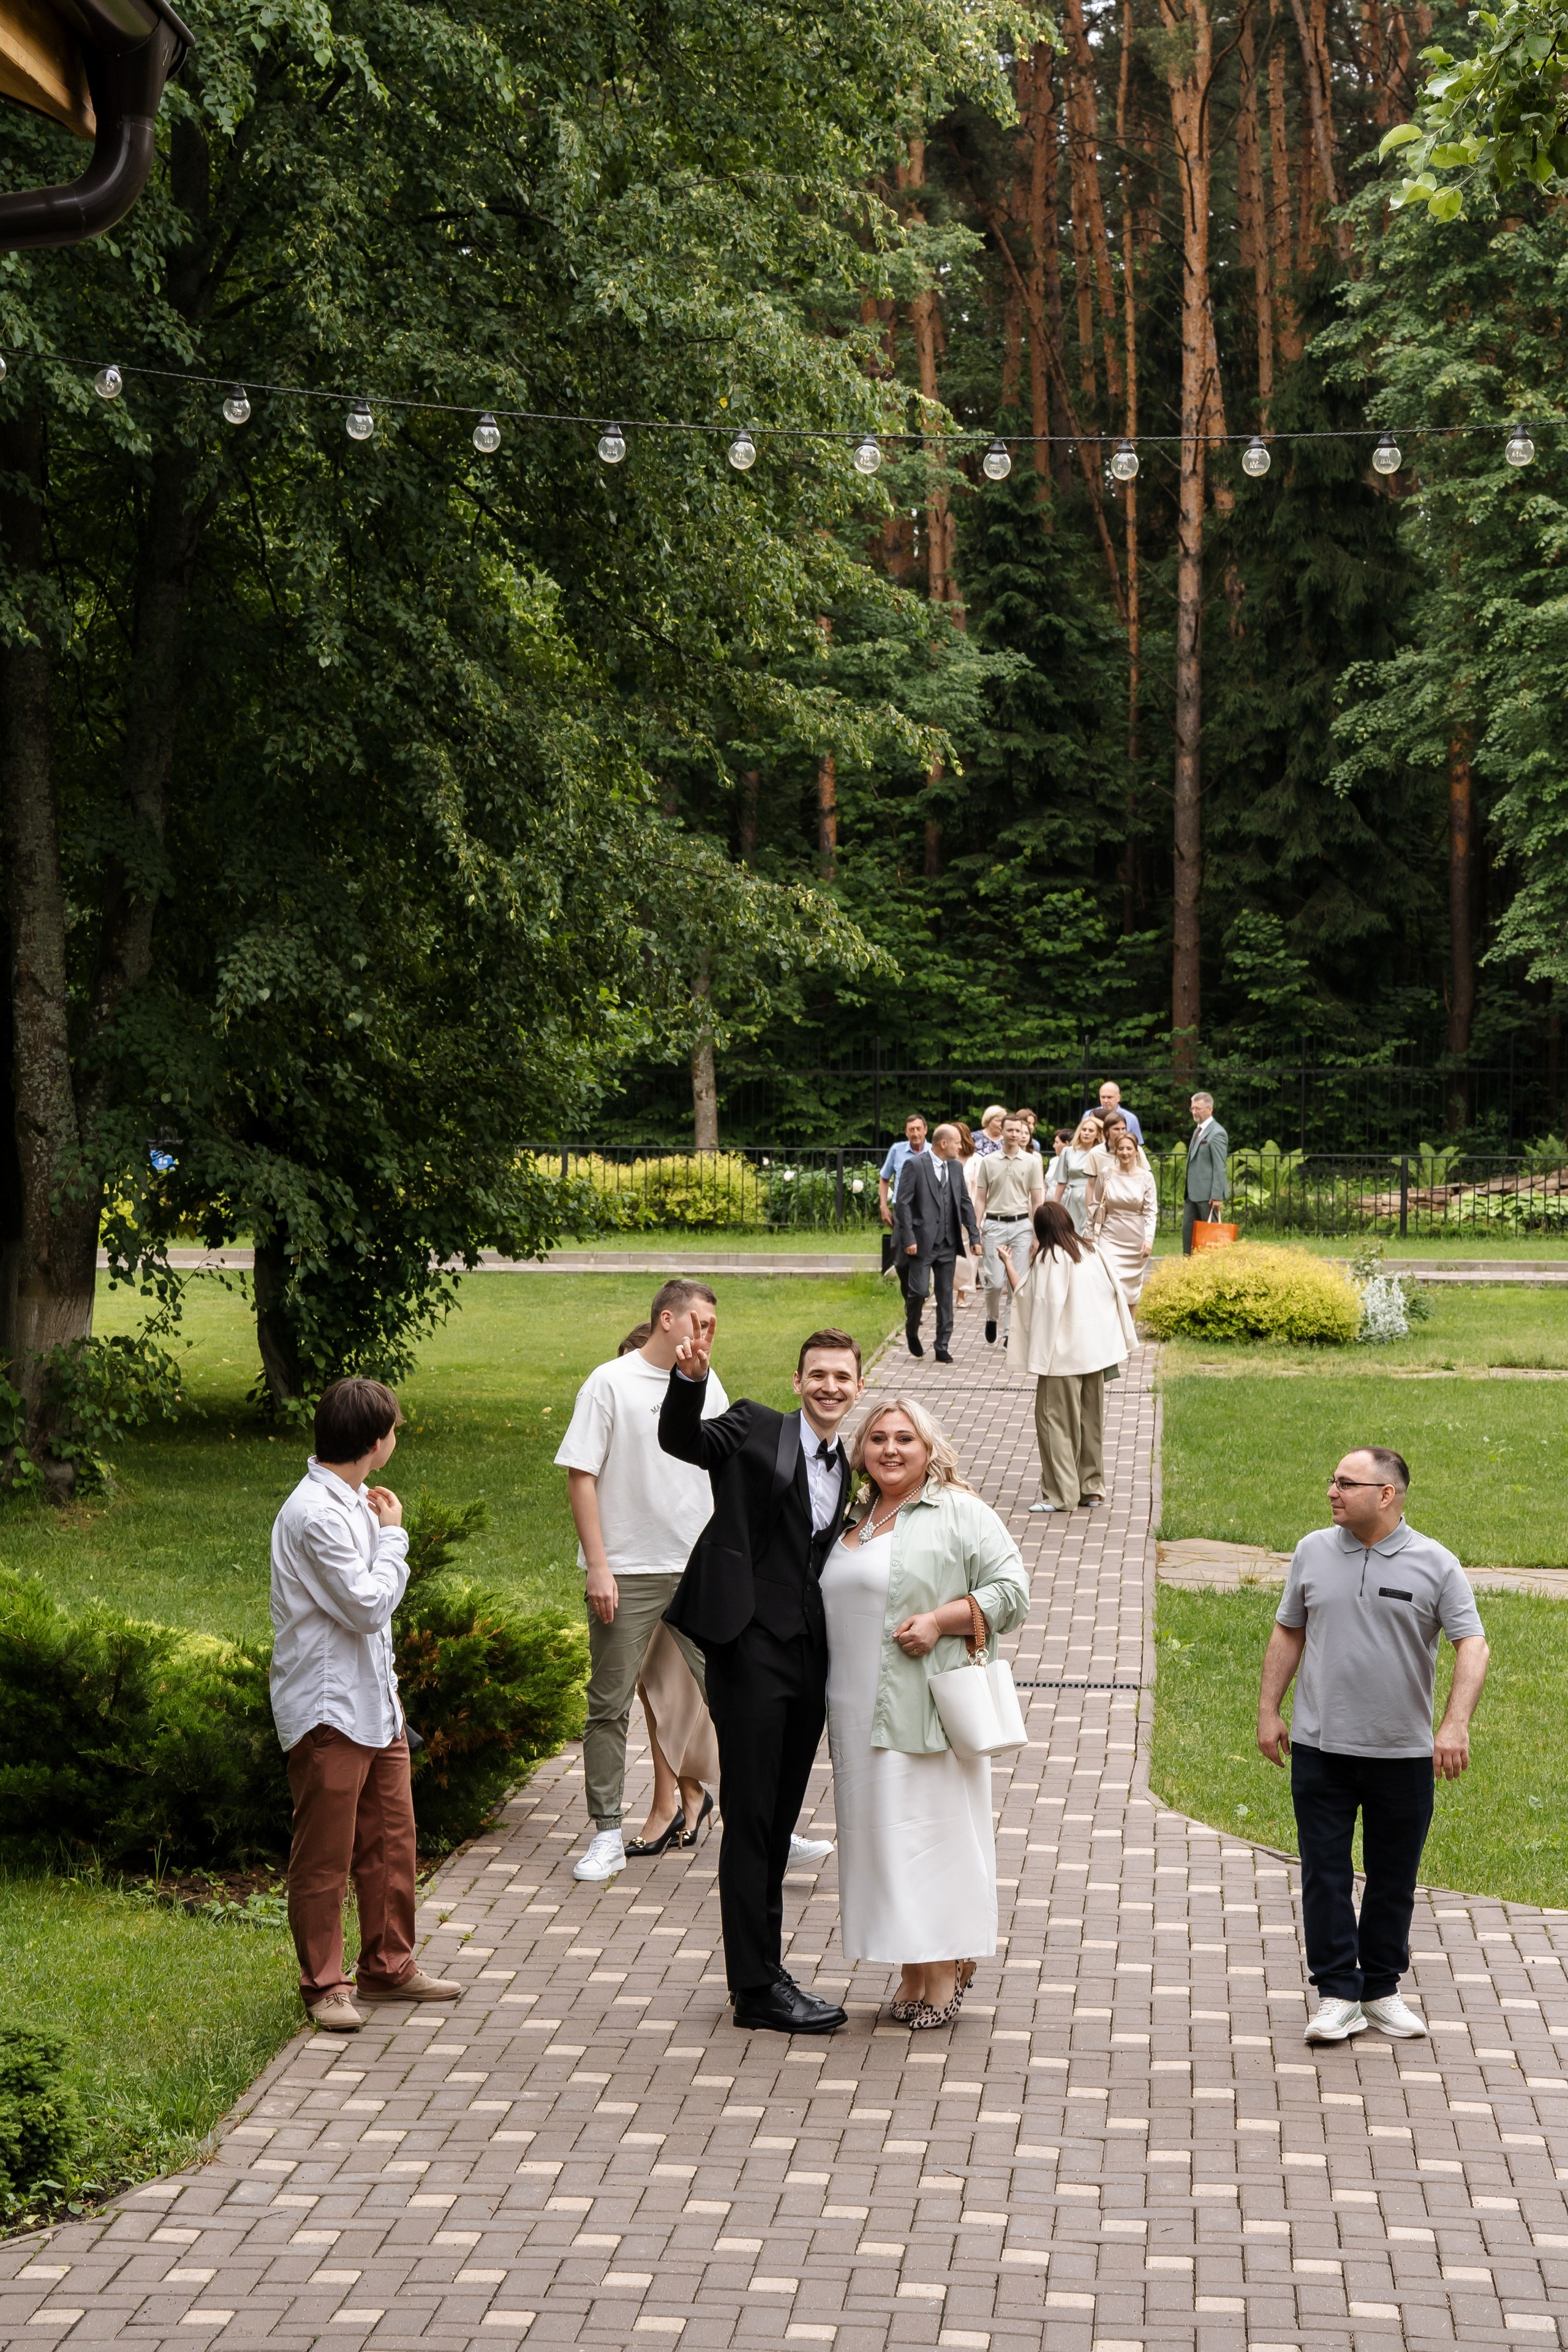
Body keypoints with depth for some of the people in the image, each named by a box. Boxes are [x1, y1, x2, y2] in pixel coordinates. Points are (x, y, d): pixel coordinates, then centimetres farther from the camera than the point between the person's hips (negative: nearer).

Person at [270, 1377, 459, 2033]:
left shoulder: (350, 1503, 11)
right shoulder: (315, 1515, -21)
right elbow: (369, 1605, -20)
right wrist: (392, 1535, -9)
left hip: (373, 1702, 10)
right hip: (328, 1709, -10)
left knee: (392, 1839, 15)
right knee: (325, 1852, 1)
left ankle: (388, 1965, 27)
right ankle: (324, 1985, 11)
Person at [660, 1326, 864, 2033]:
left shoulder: (845, 1469, 15)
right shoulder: (755, 1430, -2)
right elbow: (679, 1438, -18)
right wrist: (690, 1380, -37)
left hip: (809, 1656, 7)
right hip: (752, 1648, -6)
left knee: (779, 1823, 14)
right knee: (751, 1821, -3)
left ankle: (765, 1972, 24)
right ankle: (756, 1987, 1)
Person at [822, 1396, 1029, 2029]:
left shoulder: (960, 1513, -2)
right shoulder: (856, 1521, 19)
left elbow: (1010, 1590, -7)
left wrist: (940, 1621, -18)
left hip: (929, 1710, -6)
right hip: (861, 1714, 6)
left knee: (929, 1829, -5)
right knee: (881, 1829, 6)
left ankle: (946, 1971, 2)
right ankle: (913, 1971, 13)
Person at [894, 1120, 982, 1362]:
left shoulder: (956, 1168, 12)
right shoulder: (914, 1165, -8)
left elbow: (966, 1203, 15)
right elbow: (903, 1203, -10)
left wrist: (974, 1236, 7)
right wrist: (908, 1239, -16)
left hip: (948, 1242, 6)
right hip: (922, 1242, -6)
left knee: (946, 1296, 5)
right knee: (919, 1290, -9)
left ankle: (943, 1346, 11)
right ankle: (912, 1332, 19)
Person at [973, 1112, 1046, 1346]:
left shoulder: (1032, 1162, 4)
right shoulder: (988, 1162, 5)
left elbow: (1037, 1200, 6)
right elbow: (980, 1199, 7)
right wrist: (976, 1231, -1)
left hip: (1021, 1225, 0)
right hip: (994, 1224, 0)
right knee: (995, 1281, -5)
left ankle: (1010, 1330, 8)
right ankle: (992, 1318, 22)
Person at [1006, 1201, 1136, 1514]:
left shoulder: (1048, 1258, -11)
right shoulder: (1091, 1252, 6)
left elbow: (1025, 1296, -6)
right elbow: (1114, 1292, 10)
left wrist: (1007, 1265, 6)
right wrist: (1120, 1342, 17)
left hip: (1062, 1355, -6)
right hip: (1096, 1352, 6)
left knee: (1055, 1419, -1)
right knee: (1091, 1420, 14)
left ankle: (1060, 1493, -5)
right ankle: (1092, 1488, 19)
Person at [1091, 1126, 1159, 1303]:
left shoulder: (1146, 1177, -4)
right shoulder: (1107, 1174, -1)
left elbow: (1151, 1212, -4)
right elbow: (1097, 1207, 9)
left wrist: (1149, 1239, -15)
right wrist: (1091, 1233, 10)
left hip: (1136, 1241, 0)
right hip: (1110, 1238, 0)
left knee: (1132, 1285, 10)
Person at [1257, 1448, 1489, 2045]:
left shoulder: (1435, 1565, -5)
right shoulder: (1313, 1552, 3)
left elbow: (1473, 1645, -8)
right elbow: (1287, 1633, 12)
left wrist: (1455, 1725, -20)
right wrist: (1268, 1711, 8)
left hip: (1403, 1754, -1)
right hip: (1320, 1749, 1)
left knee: (1393, 1878, 9)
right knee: (1325, 1874, 1)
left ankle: (1382, 1989, 23)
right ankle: (1338, 1995, 8)